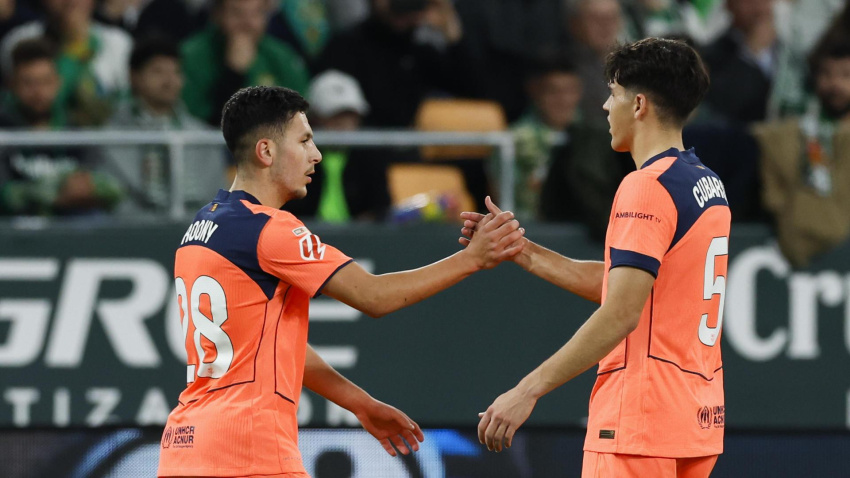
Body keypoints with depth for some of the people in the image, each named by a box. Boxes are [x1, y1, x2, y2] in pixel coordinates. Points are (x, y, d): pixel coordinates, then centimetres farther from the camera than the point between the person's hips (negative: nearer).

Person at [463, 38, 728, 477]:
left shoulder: (647, 186, -14)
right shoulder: (708, 184, 14)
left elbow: (622, 313, -22)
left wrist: (529, 390, -21)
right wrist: (518, 250, 18)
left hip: (641, 422, -9)